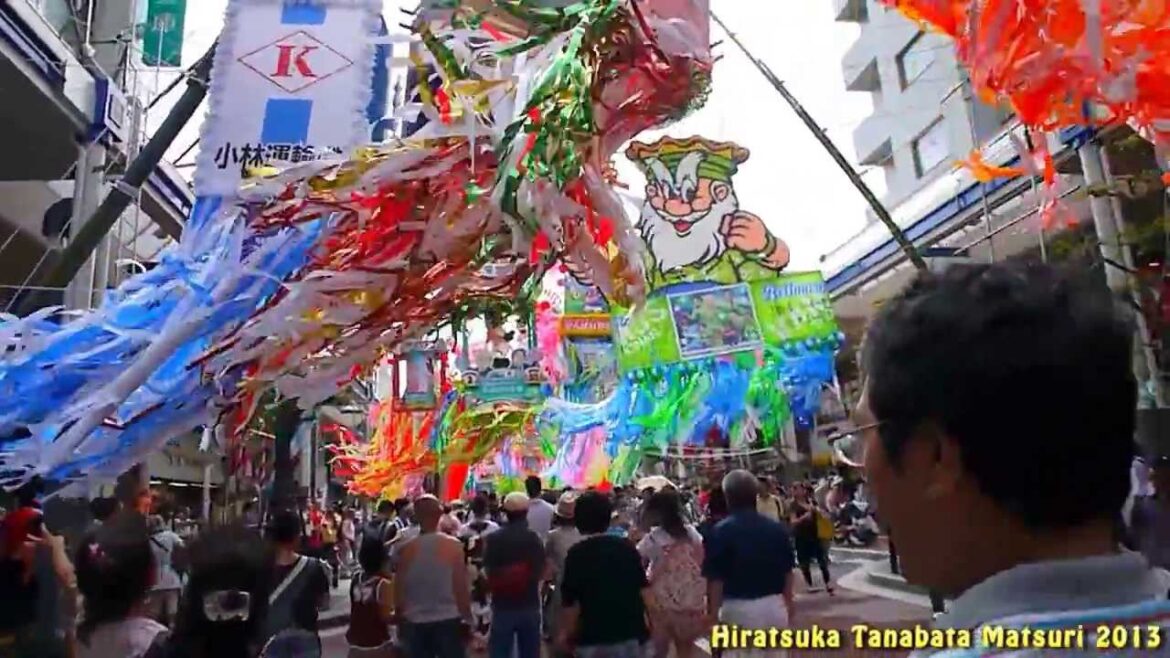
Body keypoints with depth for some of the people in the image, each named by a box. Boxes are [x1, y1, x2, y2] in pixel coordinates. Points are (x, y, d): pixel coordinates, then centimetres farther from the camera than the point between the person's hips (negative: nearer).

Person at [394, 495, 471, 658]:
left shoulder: (405, 549, -5)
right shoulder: (453, 546, -10)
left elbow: (399, 591, 2)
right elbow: (461, 587, -7)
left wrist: (400, 621, 15)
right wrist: (467, 619, 4)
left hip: (414, 623, 2)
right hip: (448, 620, -2)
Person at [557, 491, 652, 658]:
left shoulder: (577, 553, -8)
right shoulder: (627, 547, 2)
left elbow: (570, 602, -8)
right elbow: (644, 590, 1)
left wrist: (564, 633, 6)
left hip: (594, 638, -3)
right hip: (631, 634, 3)